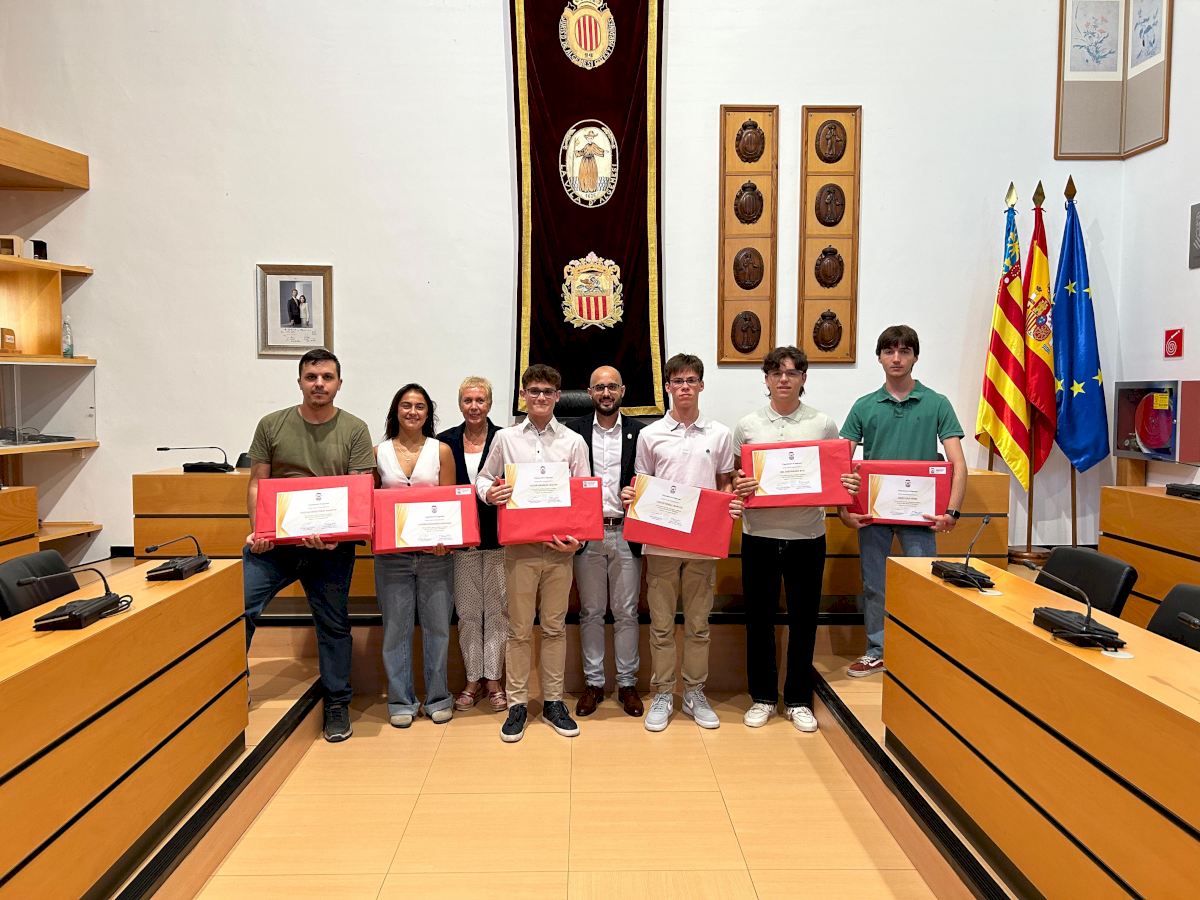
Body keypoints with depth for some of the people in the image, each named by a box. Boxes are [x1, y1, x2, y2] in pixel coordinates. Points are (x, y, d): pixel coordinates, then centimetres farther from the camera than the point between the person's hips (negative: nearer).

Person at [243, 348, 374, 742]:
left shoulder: (354, 430, -1)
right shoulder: (272, 425, 3)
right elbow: (256, 484, 5)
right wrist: (258, 530, -10)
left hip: (332, 545, -1)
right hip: (275, 541, 1)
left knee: (333, 624, 10)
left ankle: (337, 704, 26)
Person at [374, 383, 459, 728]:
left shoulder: (441, 451, 3)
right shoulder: (379, 453, 5)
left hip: (435, 551, 0)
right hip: (391, 553, 0)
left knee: (437, 625, 6)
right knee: (396, 627, 6)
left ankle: (438, 697, 21)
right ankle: (401, 700, 20)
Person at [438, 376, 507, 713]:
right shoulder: (445, 442, 4)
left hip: (497, 538, -1)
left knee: (496, 609, 5)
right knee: (467, 612, 9)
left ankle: (494, 679, 17)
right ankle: (473, 679, 21)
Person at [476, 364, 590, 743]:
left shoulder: (574, 441, 4)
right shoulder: (505, 438, 5)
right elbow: (483, 478, 14)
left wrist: (577, 537, -10)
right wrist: (489, 493, -10)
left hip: (559, 548, 1)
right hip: (519, 547, 0)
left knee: (555, 627, 9)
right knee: (519, 629, 5)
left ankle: (553, 701, 23)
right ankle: (517, 704, 18)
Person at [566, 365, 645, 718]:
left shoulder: (638, 432, 4)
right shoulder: (574, 431, 3)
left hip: (626, 533, 0)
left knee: (626, 612, 7)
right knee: (591, 612, 9)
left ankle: (627, 683, 19)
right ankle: (593, 683, 21)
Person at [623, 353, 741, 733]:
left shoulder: (720, 434, 5)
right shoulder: (650, 435, 3)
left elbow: (725, 485, 12)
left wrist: (731, 503, -8)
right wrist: (629, 496, -11)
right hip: (660, 541, -1)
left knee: (698, 623, 10)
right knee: (662, 624, 6)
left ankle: (695, 693, 23)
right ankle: (663, 694, 19)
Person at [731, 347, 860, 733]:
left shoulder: (823, 424, 3)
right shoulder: (747, 425, 2)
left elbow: (837, 476, 9)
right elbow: (734, 479, 6)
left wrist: (848, 485, -13)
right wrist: (738, 486, -16)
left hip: (807, 535, 0)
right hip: (759, 535, 0)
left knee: (803, 620, 9)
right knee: (759, 619, 9)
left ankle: (798, 700, 25)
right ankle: (762, 697, 25)